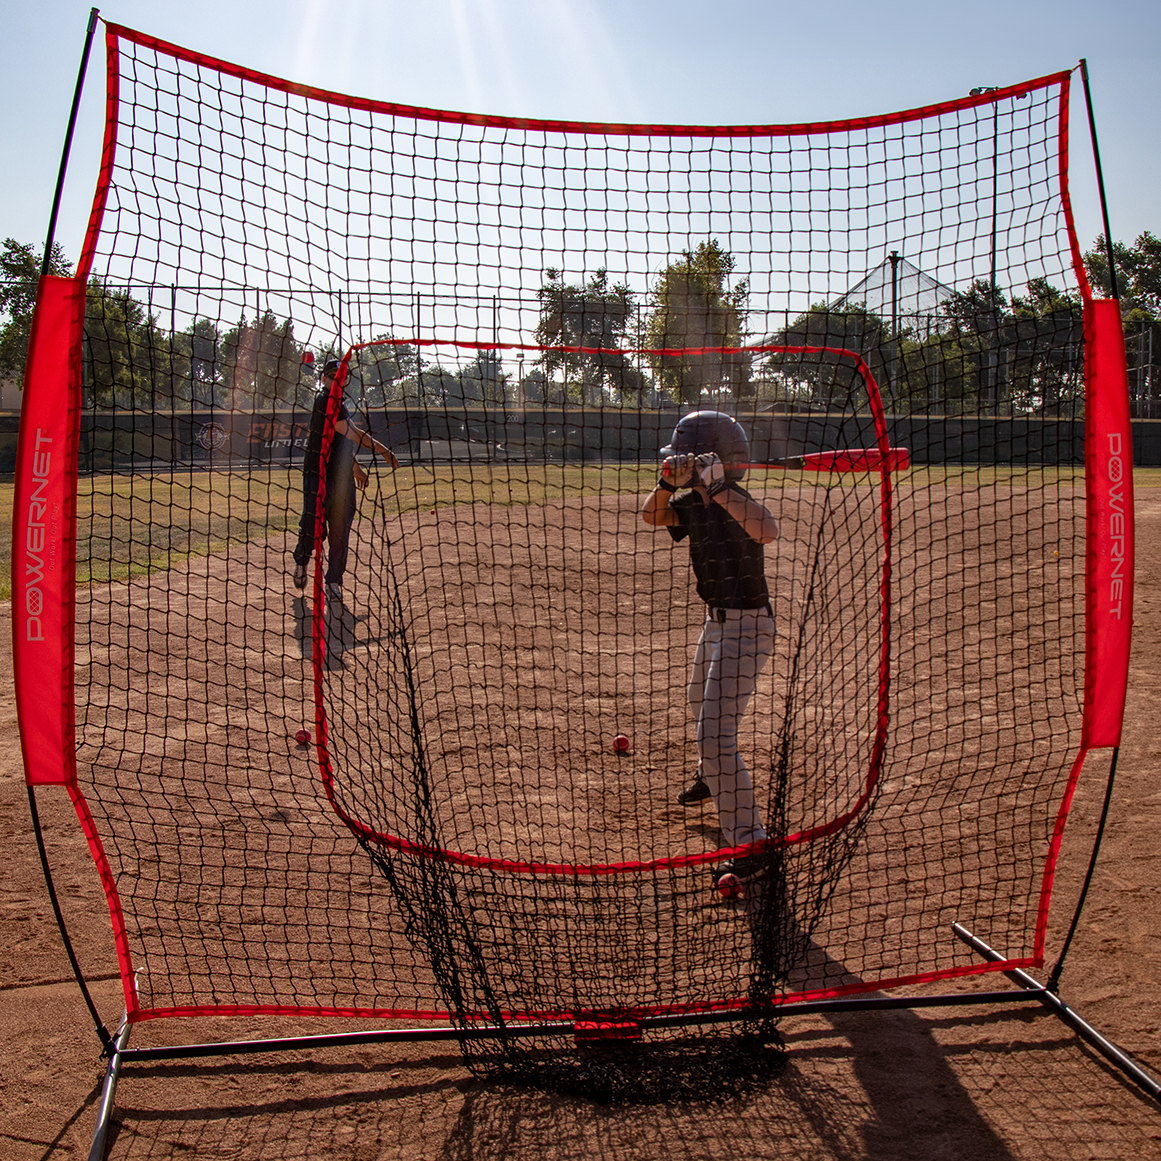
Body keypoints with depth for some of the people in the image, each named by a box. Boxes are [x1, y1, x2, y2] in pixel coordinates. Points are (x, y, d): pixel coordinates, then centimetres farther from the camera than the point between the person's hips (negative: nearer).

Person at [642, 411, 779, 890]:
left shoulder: (735, 501, -24)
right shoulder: (696, 502, 1)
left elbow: (768, 531, -42)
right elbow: (652, 516, 5)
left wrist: (717, 488, -45)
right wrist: (668, 482, -13)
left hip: (746, 626, -10)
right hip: (718, 620, 10)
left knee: (715, 734, -17)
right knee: (702, 703, 32)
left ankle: (750, 847, -13)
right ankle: (712, 778, 60)